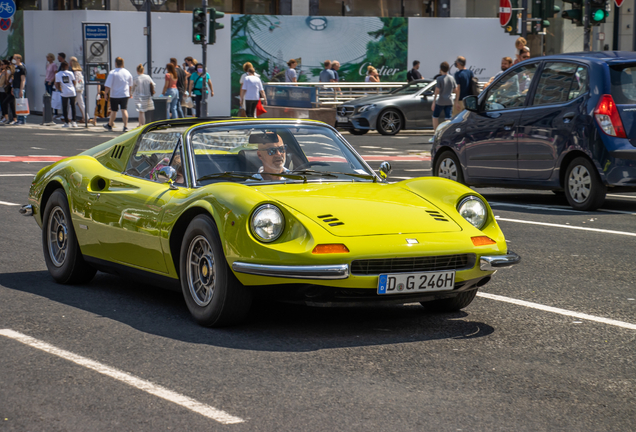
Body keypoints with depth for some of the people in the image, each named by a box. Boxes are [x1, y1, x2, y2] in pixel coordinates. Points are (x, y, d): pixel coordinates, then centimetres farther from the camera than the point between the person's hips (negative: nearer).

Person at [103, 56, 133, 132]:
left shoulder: (112, 73, -11)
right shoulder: (127, 73, 4)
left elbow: (108, 85, -13)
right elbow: (130, 85, 17)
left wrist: (106, 93, 0)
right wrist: (129, 94, 30)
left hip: (114, 95, -3)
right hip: (125, 95, 3)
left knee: (113, 111, 9)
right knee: (124, 110, -1)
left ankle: (110, 125, 28)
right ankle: (125, 126, -12)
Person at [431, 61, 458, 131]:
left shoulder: (439, 79, -11)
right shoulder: (451, 78, 5)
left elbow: (437, 91, -14)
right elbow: (456, 90, 8)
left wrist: (434, 102, -11)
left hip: (440, 102, -4)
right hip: (449, 101, 4)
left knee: (435, 116, 12)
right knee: (448, 119, 1)